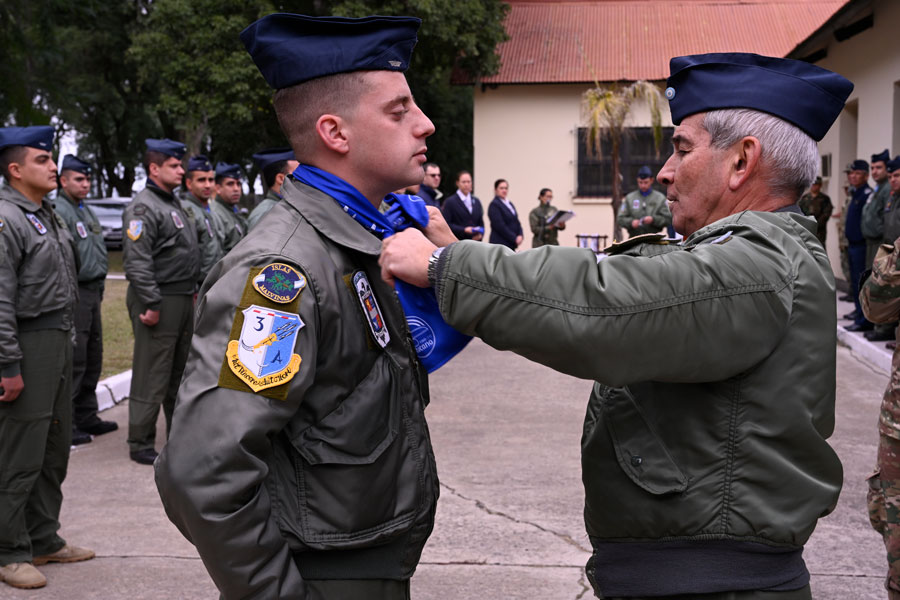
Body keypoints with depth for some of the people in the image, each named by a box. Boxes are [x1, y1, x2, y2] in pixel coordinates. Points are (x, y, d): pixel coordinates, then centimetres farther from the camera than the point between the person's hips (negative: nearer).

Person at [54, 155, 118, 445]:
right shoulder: (59, 211, -13)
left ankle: (86, 417, 24)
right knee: (73, 361, -8)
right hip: (74, 294, -10)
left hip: (93, 291, 10)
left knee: (93, 359, 14)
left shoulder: (87, 211, 18)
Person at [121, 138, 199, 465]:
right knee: (151, 375, -4)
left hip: (182, 300, 10)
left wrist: (192, 291, 19)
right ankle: (141, 444, 3)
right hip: (159, 301, -10)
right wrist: (151, 304, -23)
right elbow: (137, 262, -21)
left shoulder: (174, 204, 18)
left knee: (180, 371, 17)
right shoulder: (143, 207, -13)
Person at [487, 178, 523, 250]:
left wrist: (520, 235, -2)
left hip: (511, 244, 7)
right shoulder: (494, 205, -8)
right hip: (500, 244, -7)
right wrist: (514, 238, -14)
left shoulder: (510, 204, 17)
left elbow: (516, 222, 17)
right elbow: (499, 226, -15)